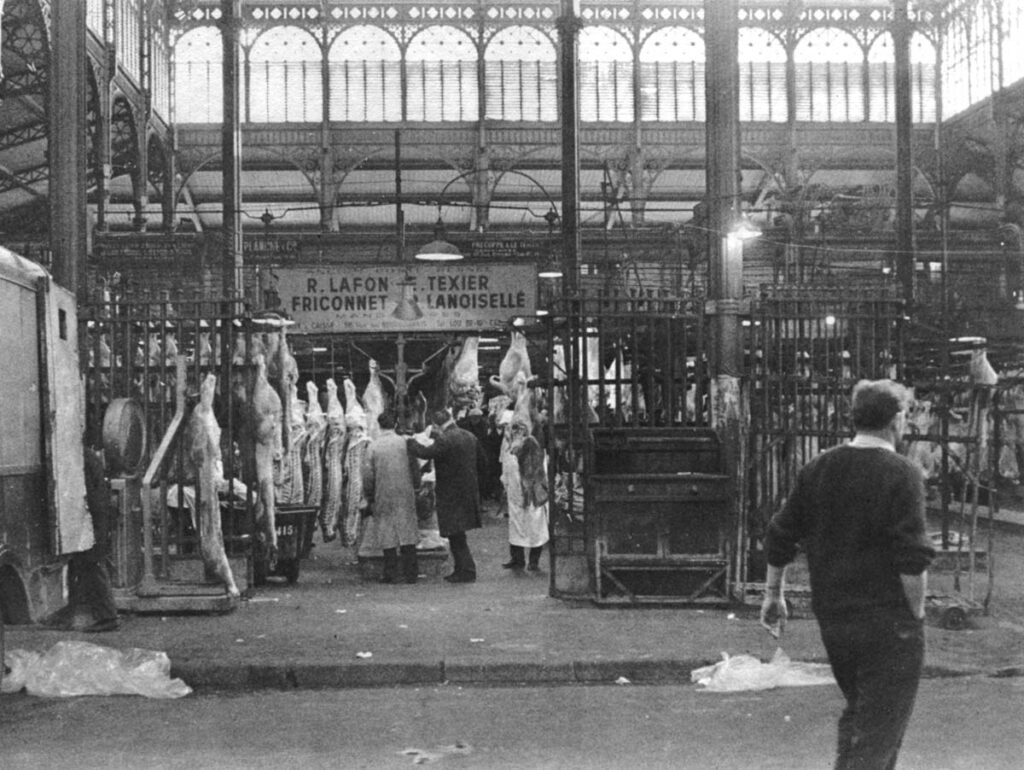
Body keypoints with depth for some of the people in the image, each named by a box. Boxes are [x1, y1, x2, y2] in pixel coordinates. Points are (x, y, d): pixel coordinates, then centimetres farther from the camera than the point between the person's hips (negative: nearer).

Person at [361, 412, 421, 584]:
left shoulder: (372, 446, -5)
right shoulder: (406, 443, -2)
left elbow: (367, 476, -4)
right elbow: (415, 468, 3)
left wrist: (369, 498, 5)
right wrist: (414, 487, 17)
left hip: (383, 497, -1)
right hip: (405, 496, 1)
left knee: (387, 535, 5)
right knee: (407, 534, 6)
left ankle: (390, 574, 6)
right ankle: (411, 573, 7)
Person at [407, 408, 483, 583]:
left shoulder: (445, 440, -18)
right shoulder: (469, 436, 9)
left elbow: (425, 453, -23)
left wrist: (410, 442, -6)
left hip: (451, 494, -9)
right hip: (468, 490, 9)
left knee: (456, 534, -3)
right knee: (457, 535, 17)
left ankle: (467, 571, -1)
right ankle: (461, 569, 23)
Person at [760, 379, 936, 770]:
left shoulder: (817, 469, 4)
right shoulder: (901, 474, -14)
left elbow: (780, 537, 8)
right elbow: (912, 560, -19)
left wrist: (773, 594, 17)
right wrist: (916, 614, -7)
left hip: (831, 617, 6)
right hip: (888, 621, -6)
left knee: (857, 712, 24)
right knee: (880, 728, 1)